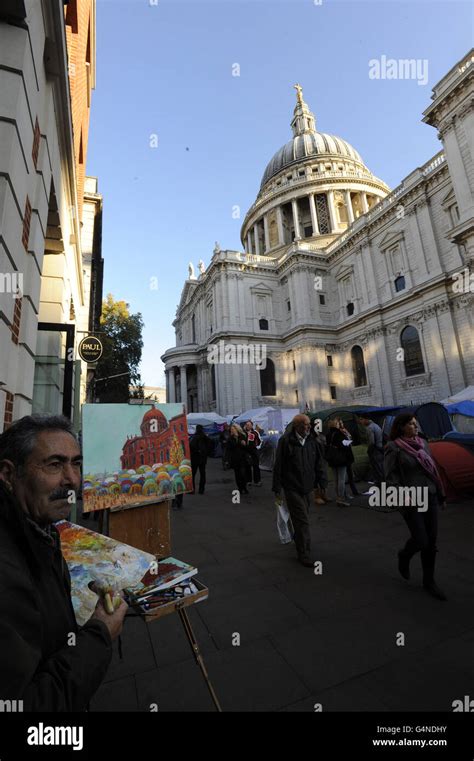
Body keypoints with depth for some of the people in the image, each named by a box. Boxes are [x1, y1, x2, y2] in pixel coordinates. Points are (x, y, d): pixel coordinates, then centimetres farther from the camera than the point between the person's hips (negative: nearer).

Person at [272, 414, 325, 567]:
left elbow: (318, 464, 13)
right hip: (292, 488, -5)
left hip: (307, 487, 6)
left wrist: (321, 481, 11)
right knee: (302, 520, -4)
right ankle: (304, 554, 8)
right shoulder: (286, 441, -14)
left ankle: (298, 540, 40)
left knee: (302, 518, 17)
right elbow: (278, 466, -10)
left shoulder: (311, 441, 4)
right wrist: (277, 488, -8)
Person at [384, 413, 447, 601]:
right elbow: (390, 477, -12)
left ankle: (429, 580, 28)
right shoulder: (394, 448, -11)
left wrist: (441, 494, 16)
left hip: (430, 497, 6)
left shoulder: (422, 443, 8)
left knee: (431, 541, 10)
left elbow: (432, 470, 15)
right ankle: (404, 556, 31)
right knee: (421, 541, -3)